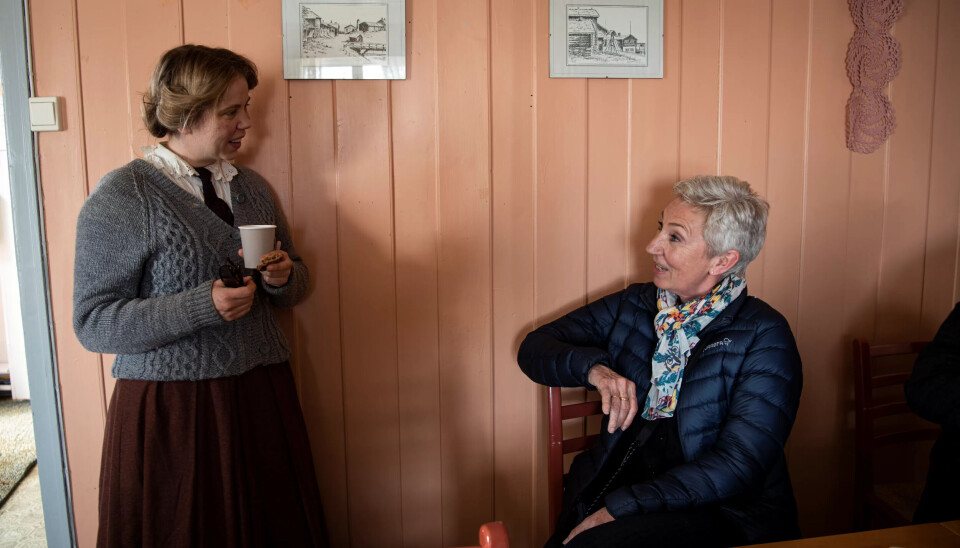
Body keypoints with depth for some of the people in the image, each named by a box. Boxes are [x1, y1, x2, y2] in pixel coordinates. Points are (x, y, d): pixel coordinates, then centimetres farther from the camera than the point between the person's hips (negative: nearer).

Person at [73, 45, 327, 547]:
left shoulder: (252, 189, 10)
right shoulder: (120, 198, -8)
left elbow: (293, 286, 18)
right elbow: (93, 323, -12)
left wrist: (282, 278, -6)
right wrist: (204, 305, -23)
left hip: (261, 397, 5)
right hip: (169, 409, -5)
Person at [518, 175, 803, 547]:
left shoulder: (764, 336, -6)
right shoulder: (634, 305, 9)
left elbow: (739, 468, -14)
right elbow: (535, 347, 9)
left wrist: (617, 509, -20)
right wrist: (592, 366, -13)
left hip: (724, 513, -4)